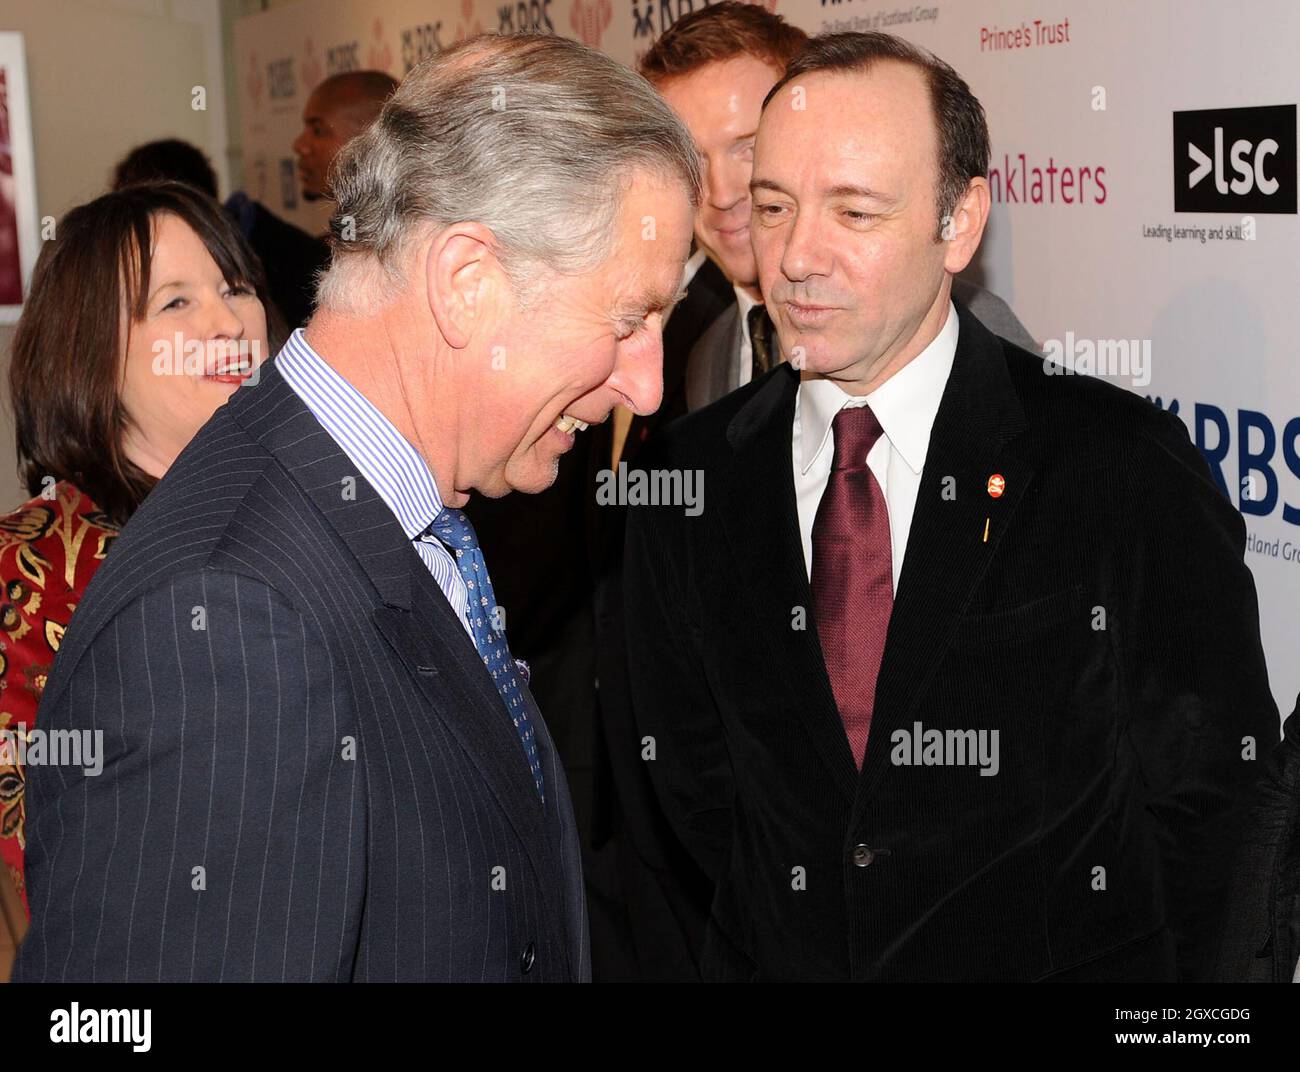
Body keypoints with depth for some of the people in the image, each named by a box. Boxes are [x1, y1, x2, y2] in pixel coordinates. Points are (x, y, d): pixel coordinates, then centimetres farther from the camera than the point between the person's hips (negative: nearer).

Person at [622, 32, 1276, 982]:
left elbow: (1202, 794, -4)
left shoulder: (1125, 468, -10)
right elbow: (694, 782, 7)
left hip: (1060, 958, -2)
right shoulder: (689, 477, 0)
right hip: (780, 960, 3)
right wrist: (771, 944, -1)